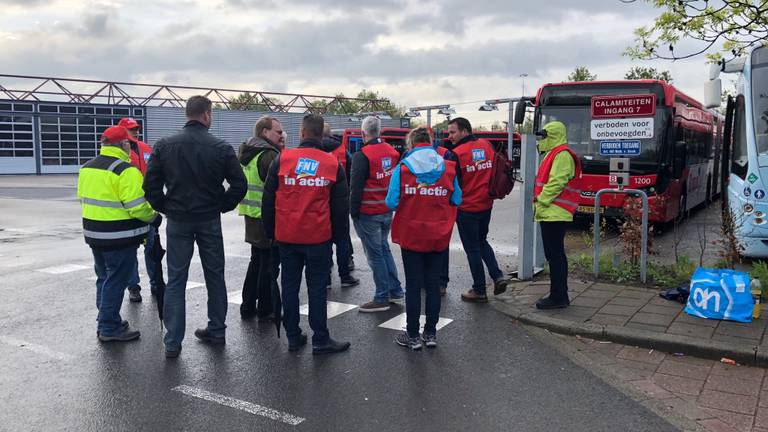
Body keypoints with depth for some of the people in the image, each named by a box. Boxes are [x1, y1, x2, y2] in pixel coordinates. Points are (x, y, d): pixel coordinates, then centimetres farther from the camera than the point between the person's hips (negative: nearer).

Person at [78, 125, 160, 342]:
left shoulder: (87, 167, 9)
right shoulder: (125, 170, -19)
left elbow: (84, 198, 15)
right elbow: (137, 206, -21)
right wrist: (154, 217, -5)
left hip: (93, 233, 9)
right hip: (119, 237, -8)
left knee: (104, 278, 19)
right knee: (116, 282, 1)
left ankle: (106, 321, 29)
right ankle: (110, 328, 8)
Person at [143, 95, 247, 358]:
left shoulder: (164, 146, -3)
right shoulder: (221, 148, -7)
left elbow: (151, 185, -6)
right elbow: (239, 184, -10)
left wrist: (165, 208, 7)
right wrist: (222, 206, 4)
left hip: (177, 221, 1)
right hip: (210, 221, 0)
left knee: (175, 280, 6)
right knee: (215, 276, 14)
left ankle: (173, 342, 6)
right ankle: (216, 331, 24)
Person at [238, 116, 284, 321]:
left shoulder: (247, 153, 13)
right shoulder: (270, 155, -18)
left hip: (252, 217, 10)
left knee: (256, 262, 20)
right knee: (269, 265, 1)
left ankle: (247, 307, 26)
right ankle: (265, 310, 10)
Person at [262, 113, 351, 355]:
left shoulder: (282, 160, -2)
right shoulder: (333, 164, -1)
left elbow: (268, 200, 2)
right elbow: (340, 205, 2)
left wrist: (271, 231, 12)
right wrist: (337, 234, 12)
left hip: (287, 236, 1)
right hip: (319, 237, -1)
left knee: (289, 285, 11)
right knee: (317, 288, 5)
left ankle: (293, 337, 19)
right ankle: (320, 340, 10)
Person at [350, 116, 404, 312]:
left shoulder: (362, 156, -16)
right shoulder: (391, 151, 6)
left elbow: (356, 187, -16)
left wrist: (354, 211, -8)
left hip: (368, 213, -7)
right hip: (387, 211, 7)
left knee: (375, 254, 1)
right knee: (384, 248, 19)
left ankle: (382, 298, 7)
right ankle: (396, 292, 23)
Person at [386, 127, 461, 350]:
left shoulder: (403, 168, -8)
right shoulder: (448, 168, -1)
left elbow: (392, 202, -10)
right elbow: (456, 200, 3)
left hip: (411, 236, -2)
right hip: (439, 237, 2)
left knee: (413, 285, 6)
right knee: (433, 284, 12)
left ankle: (413, 336, 14)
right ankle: (431, 334, 20)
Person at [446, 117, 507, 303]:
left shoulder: (456, 154, -16)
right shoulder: (487, 146, 3)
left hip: (467, 208, -6)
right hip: (486, 205, 6)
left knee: (473, 249, 5)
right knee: (482, 241, 24)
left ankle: (479, 291, 12)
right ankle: (497, 276, 10)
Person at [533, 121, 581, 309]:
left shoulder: (561, 154, -12)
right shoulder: (553, 154, 21)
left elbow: (556, 183, -21)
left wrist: (541, 201, -17)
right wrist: (539, 204, 18)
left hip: (554, 214, -11)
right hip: (550, 214, 11)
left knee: (555, 255, -7)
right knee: (555, 255, 14)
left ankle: (558, 297, -2)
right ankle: (559, 295, 21)